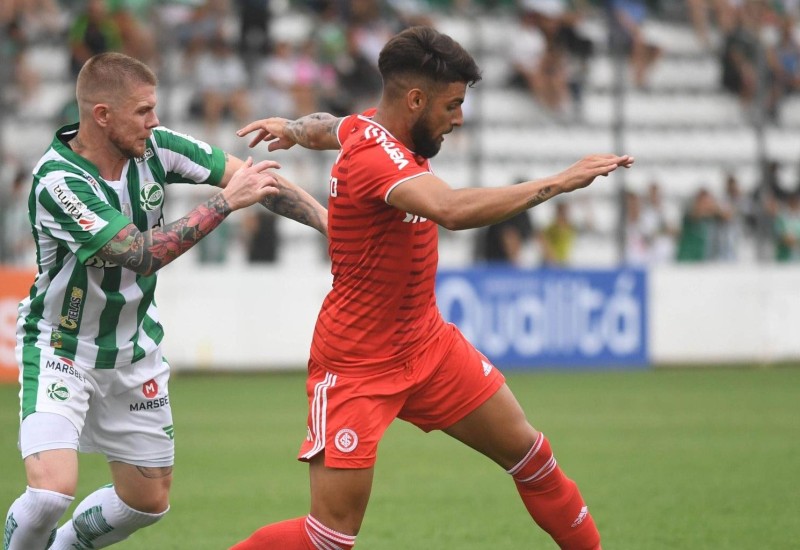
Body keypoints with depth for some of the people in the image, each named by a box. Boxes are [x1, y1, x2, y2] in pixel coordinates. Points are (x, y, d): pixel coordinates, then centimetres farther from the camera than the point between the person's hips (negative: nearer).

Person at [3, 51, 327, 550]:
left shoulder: (154, 147, -10)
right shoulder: (59, 182, -28)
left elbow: (253, 177, -3)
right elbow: (142, 255, -33)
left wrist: (332, 223, -11)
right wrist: (226, 201, -31)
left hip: (134, 351, 6)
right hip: (62, 349, -6)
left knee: (149, 501, 12)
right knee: (53, 489, -24)